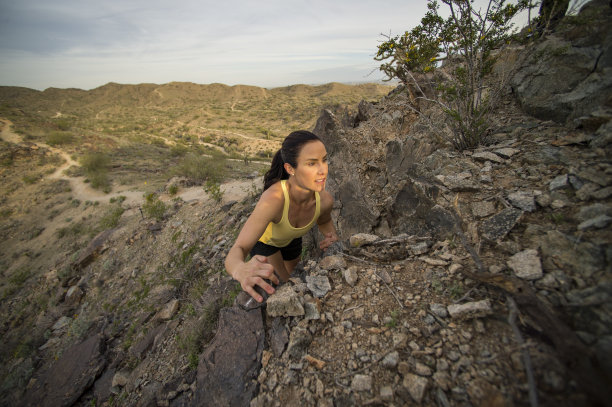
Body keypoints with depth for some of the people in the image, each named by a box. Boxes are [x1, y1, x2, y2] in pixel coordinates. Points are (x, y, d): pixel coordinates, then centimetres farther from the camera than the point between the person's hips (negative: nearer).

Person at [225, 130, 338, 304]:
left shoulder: (325, 199, -33)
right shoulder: (273, 198, -49)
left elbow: (324, 222, -7)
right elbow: (236, 253, -51)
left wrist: (332, 236, -29)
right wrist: (241, 270, -75)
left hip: (290, 238, 4)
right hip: (262, 237, -4)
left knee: (290, 276, 27)